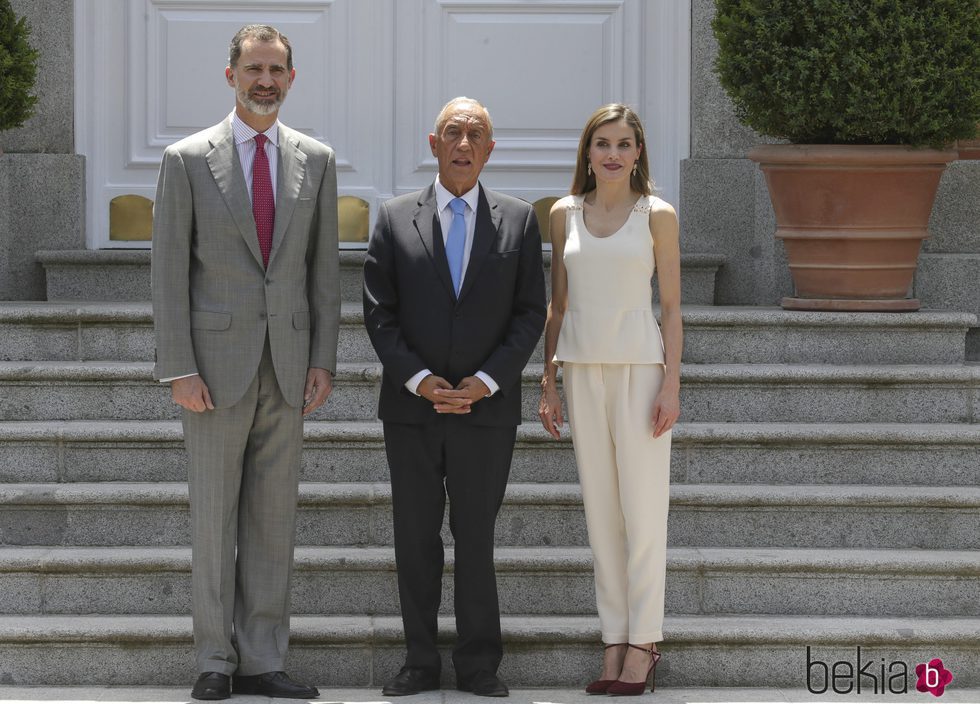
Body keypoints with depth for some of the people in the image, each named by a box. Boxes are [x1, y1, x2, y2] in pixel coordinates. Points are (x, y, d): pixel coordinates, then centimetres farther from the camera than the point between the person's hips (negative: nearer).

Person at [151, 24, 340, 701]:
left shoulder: (316, 160, 7)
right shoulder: (187, 159, -2)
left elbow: (324, 267, 9)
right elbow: (170, 270, -4)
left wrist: (324, 360, 2)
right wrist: (178, 368, -10)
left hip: (288, 365, 3)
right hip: (216, 362, -3)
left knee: (274, 517, 5)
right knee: (214, 515, 2)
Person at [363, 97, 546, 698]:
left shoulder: (519, 220, 4)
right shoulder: (396, 219, 4)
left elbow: (531, 313, 1)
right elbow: (379, 311, 1)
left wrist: (485, 381, -10)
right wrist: (418, 378, -11)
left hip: (486, 408, -1)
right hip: (411, 407, 1)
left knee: (477, 537, 3)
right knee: (415, 538, 5)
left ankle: (479, 664, 11)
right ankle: (421, 661, 12)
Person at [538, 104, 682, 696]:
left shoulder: (657, 215, 0)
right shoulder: (565, 214, 9)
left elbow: (671, 307, -1)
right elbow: (558, 303, 13)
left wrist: (672, 384, -8)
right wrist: (548, 380, 9)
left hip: (640, 367, -3)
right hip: (583, 369, 3)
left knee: (642, 507, -4)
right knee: (601, 510, 5)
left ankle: (644, 642, 2)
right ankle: (616, 641, 9)